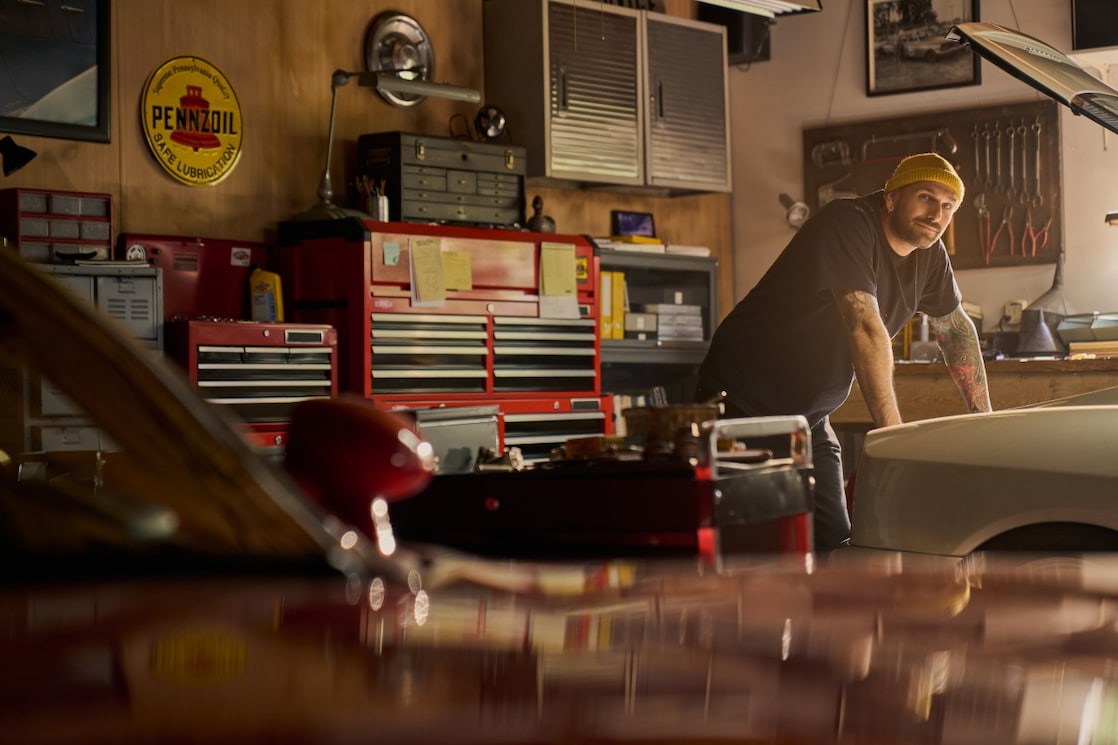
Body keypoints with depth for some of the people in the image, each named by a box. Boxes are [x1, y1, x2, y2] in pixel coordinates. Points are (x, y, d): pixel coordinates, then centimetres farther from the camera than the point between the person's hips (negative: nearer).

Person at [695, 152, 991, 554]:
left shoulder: (929, 254, 5)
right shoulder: (849, 224, -22)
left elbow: (956, 329, 19)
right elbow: (867, 329, -29)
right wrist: (894, 434, -31)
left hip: (810, 418, 8)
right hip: (743, 403, -8)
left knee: (834, 545, 0)